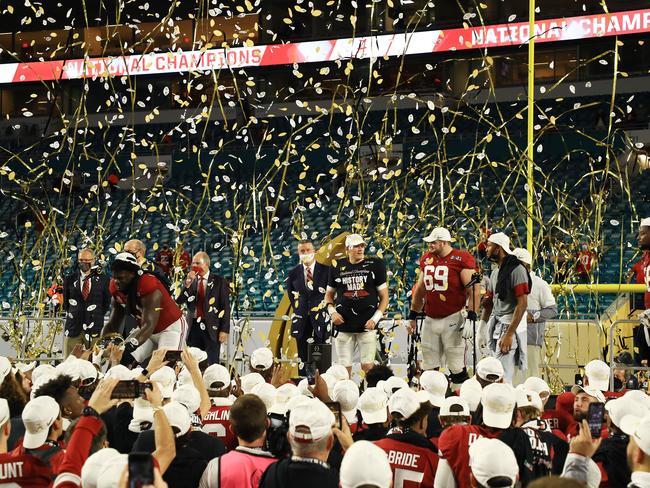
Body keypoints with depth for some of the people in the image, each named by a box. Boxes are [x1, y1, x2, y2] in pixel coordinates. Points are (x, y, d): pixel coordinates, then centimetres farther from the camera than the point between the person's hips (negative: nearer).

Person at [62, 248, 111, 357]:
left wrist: (97, 317, 3)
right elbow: (65, 302, 16)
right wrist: (70, 313, 9)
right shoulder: (70, 279, 7)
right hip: (73, 327, 2)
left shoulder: (103, 280, 1)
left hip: (94, 327, -2)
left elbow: (106, 303, 7)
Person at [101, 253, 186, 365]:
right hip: (147, 329, 8)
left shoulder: (148, 285, -31)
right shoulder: (117, 289, -7)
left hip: (171, 327, -8)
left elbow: (149, 325, -37)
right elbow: (112, 324, 1)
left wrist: (130, 346, -51)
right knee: (123, 361, -5)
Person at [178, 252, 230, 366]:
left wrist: (224, 330, -9)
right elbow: (180, 300, 1)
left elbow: (225, 306, -2)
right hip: (194, 327, 3)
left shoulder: (219, 281, 2)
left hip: (212, 328, -3)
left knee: (211, 364, -5)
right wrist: (188, 282, -10)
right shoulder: (190, 280, 12)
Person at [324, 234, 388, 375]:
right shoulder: (337, 267, 8)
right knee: (344, 368, 4)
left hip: (367, 325, -2)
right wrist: (332, 312, 1)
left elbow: (384, 297, 3)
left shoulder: (375, 265, 1)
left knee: (367, 366, -3)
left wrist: (375, 318, -9)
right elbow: (329, 294, 19)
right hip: (343, 325, 2)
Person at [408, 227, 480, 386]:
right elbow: (420, 291, 23)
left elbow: (474, 290, -13)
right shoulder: (426, 260, 12)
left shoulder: (461, 259, -10)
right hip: (430, 319, 6)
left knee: (457, 368, -4)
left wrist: (471, 318, -19)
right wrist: (412, 316, 24)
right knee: (429, 369, 10)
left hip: (452, 319, -6)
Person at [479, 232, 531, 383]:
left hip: (510, 326, -9)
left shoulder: (516, 269, -14)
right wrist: (482, 326, 16)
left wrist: (509, 334, -22)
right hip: (496, 325, 9)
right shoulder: (495, 272, 15)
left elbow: (522, 304, -19)